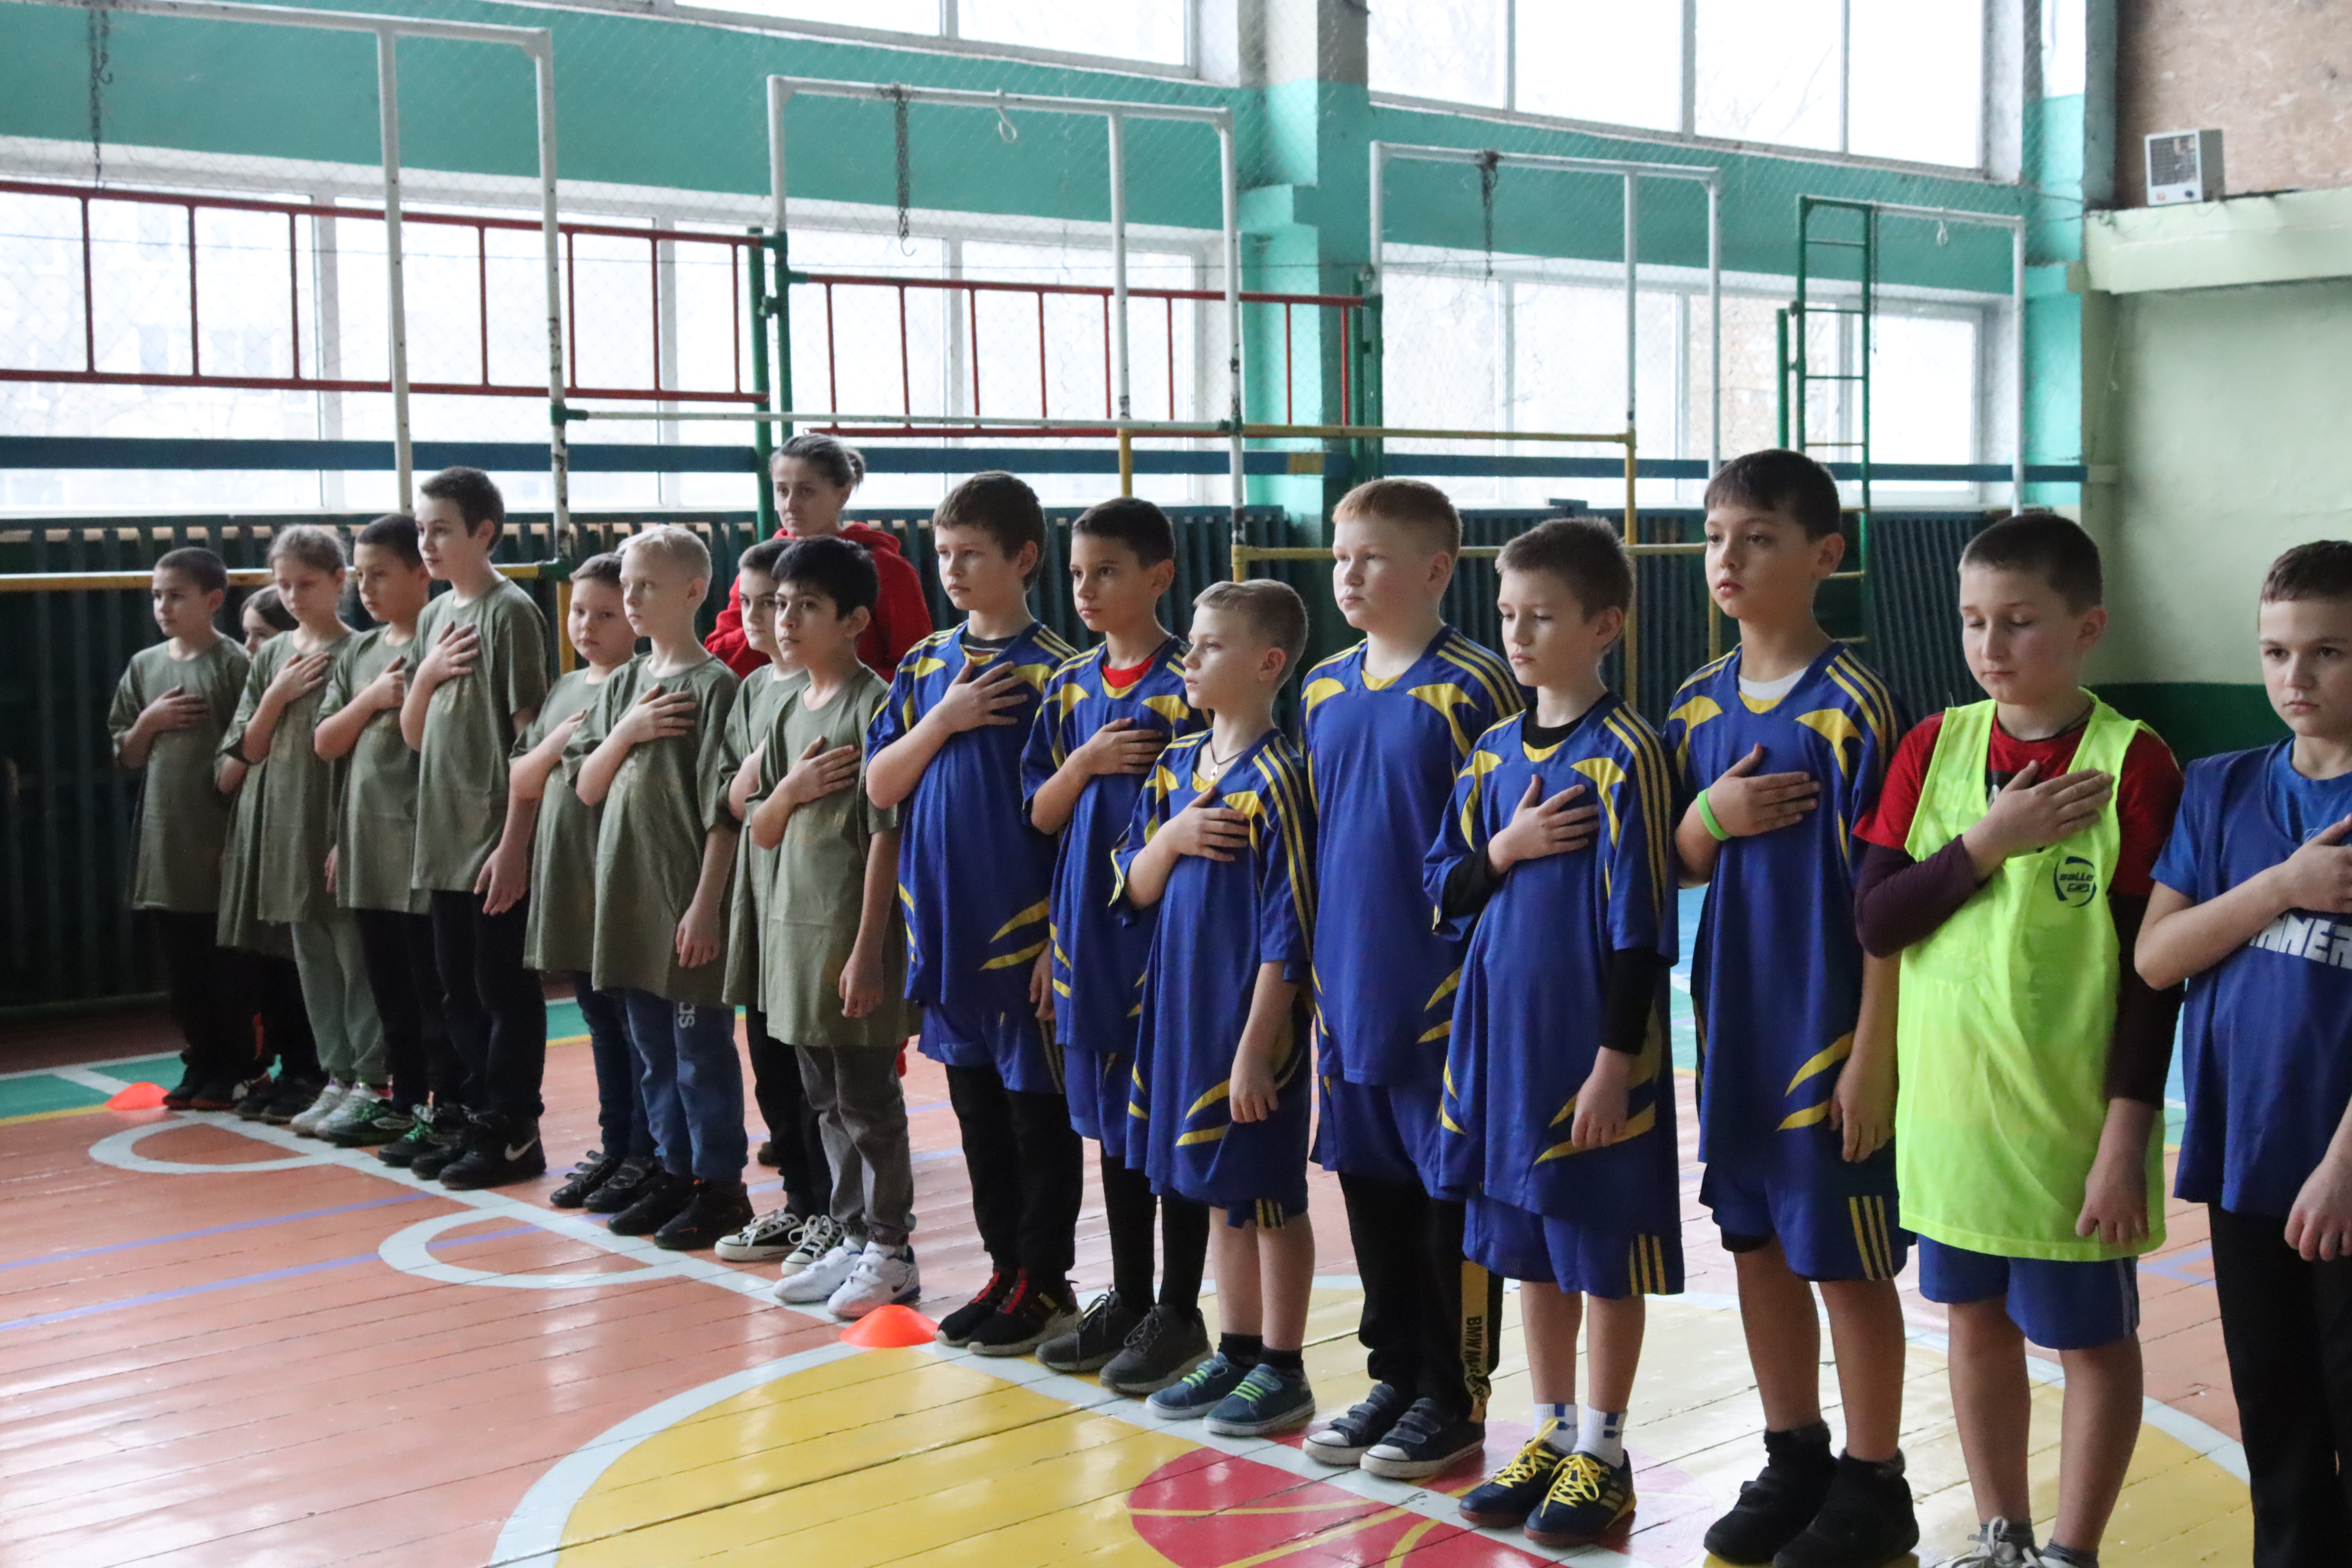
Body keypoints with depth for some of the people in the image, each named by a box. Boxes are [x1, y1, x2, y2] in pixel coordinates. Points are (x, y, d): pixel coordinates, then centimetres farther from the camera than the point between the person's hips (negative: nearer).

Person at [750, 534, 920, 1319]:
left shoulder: (873, 705, -12)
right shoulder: (788, 706, 11)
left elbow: (887, 834, -16)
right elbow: (762, 832, 14)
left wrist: (867, 950, -18)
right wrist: (791, 789, -9)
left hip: (852, 928, -8)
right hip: (794, 922, 8)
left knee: (867, 1099, 1)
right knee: (825, 1100, 14)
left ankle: (890, 1250, 11)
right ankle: (849, 1238, 24)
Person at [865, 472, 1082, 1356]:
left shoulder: (1051, 669, -9)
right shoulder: (926, 666, 8)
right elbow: (880, 786, 6)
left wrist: (1061, 936, -14)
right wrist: (942, 720, -10)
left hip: (1023, 926, -6)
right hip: (944, 925, 6)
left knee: (1037, 1106, 4)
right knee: (975, 1101, 14)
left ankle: (1047, 1283, 16)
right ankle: (1006, 1271, 26)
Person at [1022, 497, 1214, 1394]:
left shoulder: (1187, 687, -9)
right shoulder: (1070, 690, 9)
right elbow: (1042, 815, 9)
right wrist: (1086, 762, -9)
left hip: (1166, 926, -6)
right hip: (1089, 933, 6)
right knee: (1112, 1124, 14)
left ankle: (1178, 1313, 14)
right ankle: (1127, 1301, 26)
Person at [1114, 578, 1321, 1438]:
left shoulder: (1276, 777, -15)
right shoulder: (1177, 765, 8)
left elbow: (1287, 928, -17)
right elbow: (1137, 888, 11)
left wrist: (1257, 1044, -18)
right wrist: (1171, 837, -10)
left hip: (1253, 1014, -7)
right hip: (1183, 1005, 8)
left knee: (1271, 1194, 4)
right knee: (1219, 1194, 17)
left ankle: (1283, 1370, 15)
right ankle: (1236, 1350, 29)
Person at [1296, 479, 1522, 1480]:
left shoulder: (1472, 688, -10)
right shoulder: (1323, 691, 9)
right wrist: (1314, 965, 14)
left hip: (1442, 990, -6)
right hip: (1348, 986, 6)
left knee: (1451, 1192, 4)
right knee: (1370, 1184, 14)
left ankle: (1453, 1398, 16)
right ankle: (1394, 1377, 27)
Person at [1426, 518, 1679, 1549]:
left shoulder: (1624, 754, -12)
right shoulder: (1495, 752, 8)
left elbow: (1639, 925, -14)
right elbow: (1444, 890, 11)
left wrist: (1616, 1058, -16)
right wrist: (1506, 849, -8)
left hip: (1594, 1041, -6)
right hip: (1505, 1035, 7)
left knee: (1606, 1254, 5)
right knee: (1528, 1249, 15)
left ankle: (1603, 1452, 18)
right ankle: (1551, 1432, 29)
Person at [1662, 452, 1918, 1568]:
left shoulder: (1852, 707, -13)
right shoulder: (1699, 704, 6)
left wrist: (1873, 1054, -16)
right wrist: (1709, 817, -9)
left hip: (1830, 1027, -6)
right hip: (1734, 1020, 6)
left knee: (1847, 1258, 5)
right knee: (1757, 1245, 14)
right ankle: (1793, 1463, 30)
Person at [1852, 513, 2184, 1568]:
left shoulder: (2131, 762, -12)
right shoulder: (1934, 748, 1)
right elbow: (1874, 922, -4)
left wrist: (2128, 1132, -14)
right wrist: (1988, 843, -17)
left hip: (2071, 1116, -5)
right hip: (1948, 1104, 5)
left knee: (2092, 1339, 9)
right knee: (1976, 1319, 17)